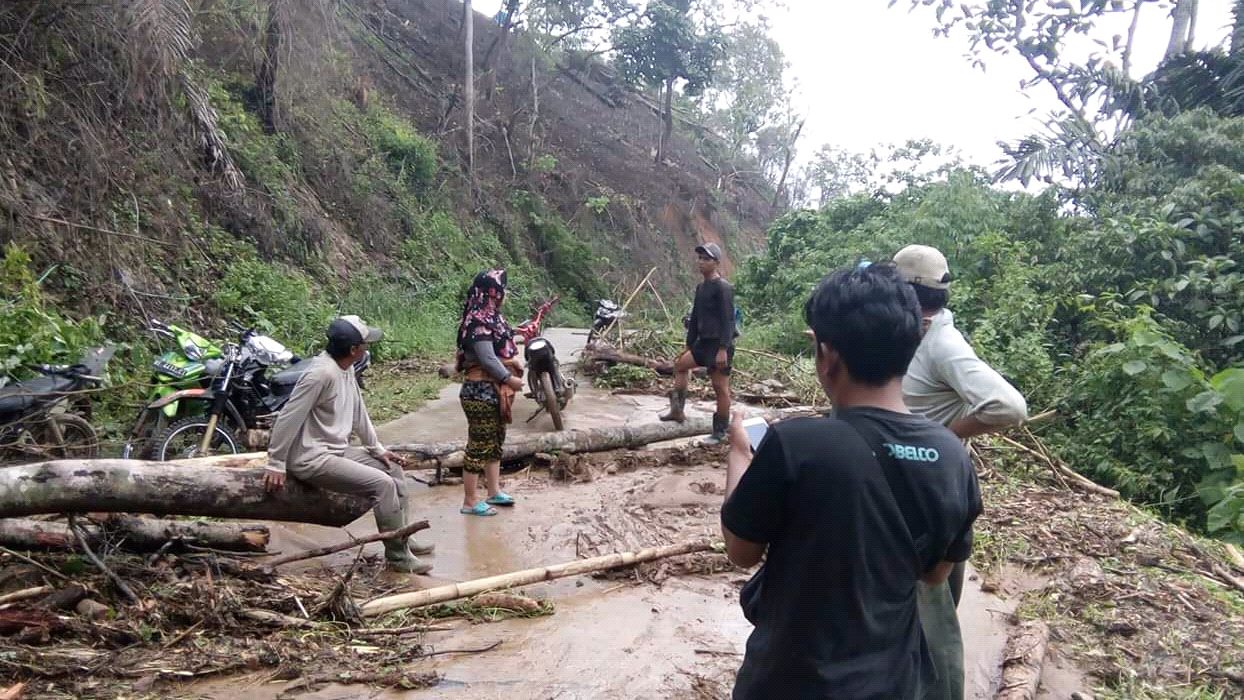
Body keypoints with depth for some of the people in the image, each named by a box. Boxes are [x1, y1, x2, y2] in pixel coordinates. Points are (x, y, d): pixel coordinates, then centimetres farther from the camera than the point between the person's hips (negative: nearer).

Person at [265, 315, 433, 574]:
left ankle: (403, 538, 21)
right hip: (313, 459, -10)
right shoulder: (322, 373, -25)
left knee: (393, 468, 13)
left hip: (337, 450, 10)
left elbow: (358, 412, 15)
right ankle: (398, 556, -8)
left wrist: (378, 449, 16)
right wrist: (275, 465, -19)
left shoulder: (347, 369, 5)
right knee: (382, 484, -19)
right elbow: (288, 418, -23)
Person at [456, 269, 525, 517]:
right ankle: (470, 502, 6)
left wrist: (515, 362, 1)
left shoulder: (490, 316, 11)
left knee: (495, 443, 18)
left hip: (495, 391, 10)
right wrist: (510, 379, -15)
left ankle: (494, 491, 29)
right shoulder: (479, 321, -20)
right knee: (479, 446, -3)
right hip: (481, 392, -10)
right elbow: (487, 358, -24)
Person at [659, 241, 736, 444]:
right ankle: (678, 410, 19)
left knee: (720, 387, -2)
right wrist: (689, 345, 19)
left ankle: (720, 432, 6)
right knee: (680, 364, 14)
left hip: (720, 344, -9)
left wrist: (723, 349, -24)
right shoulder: (701, 287, 13)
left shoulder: (723, 287, -13)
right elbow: (695, 318, 18)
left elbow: (727, 320, -18)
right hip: (704, 342, 9)